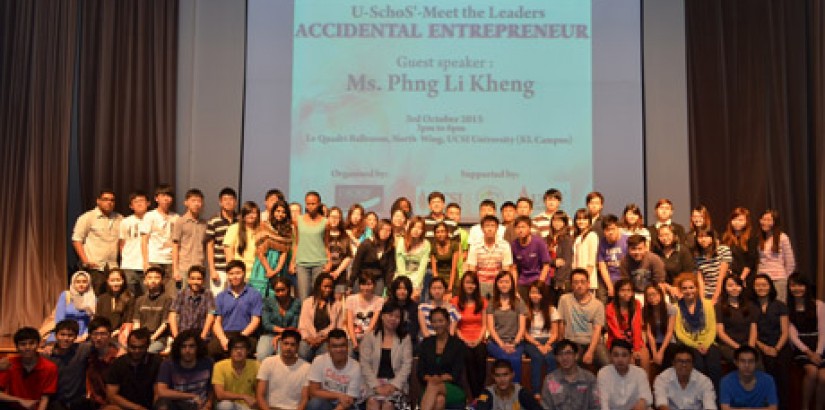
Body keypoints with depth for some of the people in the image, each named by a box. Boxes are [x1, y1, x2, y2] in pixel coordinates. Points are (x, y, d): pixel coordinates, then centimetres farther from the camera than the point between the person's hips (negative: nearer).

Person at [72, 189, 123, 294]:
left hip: (113, 268, 4)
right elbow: (76, 240, -1)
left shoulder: (119, 219, 14)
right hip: (94, 268, -4)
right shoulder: (87, 217, 1)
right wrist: (85, 261, -10)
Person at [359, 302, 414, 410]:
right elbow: (365, 364, 1)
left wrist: (394, 385, -12)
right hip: (374, 383, 0)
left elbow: (407, 365, 2)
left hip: (396, 384, 0)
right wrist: (376, 385, -12)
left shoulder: (405, 338, 10)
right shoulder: (369, 337, 8)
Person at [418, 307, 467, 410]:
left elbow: (456, 374, -3)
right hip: (429, 389, 2)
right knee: (439, 400, -36)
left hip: (453, 389, -2)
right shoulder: (426, 343, 13)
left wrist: (441, 378, -19)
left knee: (433, 386, -37)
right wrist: (430, 378, -13)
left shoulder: (458, 344, 4)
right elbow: (421, 372, 8)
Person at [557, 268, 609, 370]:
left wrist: (590, 352, -15)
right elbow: (561, 324, 7)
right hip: (573, 343, -1)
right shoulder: (564, 299, 4)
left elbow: (597, 330, -3)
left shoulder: (598, 304, 5)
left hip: (593, 342, 1)